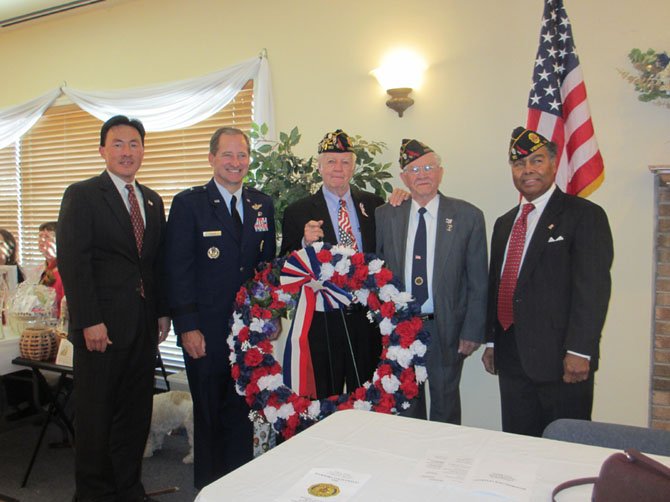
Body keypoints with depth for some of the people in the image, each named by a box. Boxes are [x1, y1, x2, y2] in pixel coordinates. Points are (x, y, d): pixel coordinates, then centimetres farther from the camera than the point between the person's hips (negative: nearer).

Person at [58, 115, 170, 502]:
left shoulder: (153, 201, 14)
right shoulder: (82, 195, -4)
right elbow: (73, 262, -11)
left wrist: (163, 312, 9)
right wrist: (89, 322, -16)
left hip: (144, 325, 6)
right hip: (102, 325, -5)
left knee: (137, 411, 12)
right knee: (96, 412, 8)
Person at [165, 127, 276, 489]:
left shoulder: (263, 205, 10)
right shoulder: (188, 204, -4)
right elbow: (178, 270, -8)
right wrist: (187, 326, -13)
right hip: (206, 330, -3)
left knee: (243, 409, 11)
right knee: (209, 412, 10)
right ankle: (209, 486, 28)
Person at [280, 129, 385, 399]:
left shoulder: (374, 204, 7)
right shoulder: (298, 212, -1)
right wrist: (305, 243, -21)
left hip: (367, 318, 3)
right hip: (322, 321, -2)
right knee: (324, 399, 11)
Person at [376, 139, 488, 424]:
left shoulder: (468, 216, -4)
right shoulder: (385, 216, 2)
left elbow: (478, 281, -4)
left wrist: (472, 331, -6)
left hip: (445, 329, -2)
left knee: (445, 406, 14)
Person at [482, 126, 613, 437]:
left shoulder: (584, 216, -4)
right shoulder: (504, 223, 17)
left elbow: (593, 288, -12)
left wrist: (579, 352, -18)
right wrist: (491, 341, 13)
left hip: (561, 361, -6)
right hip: (511, 358, 6)